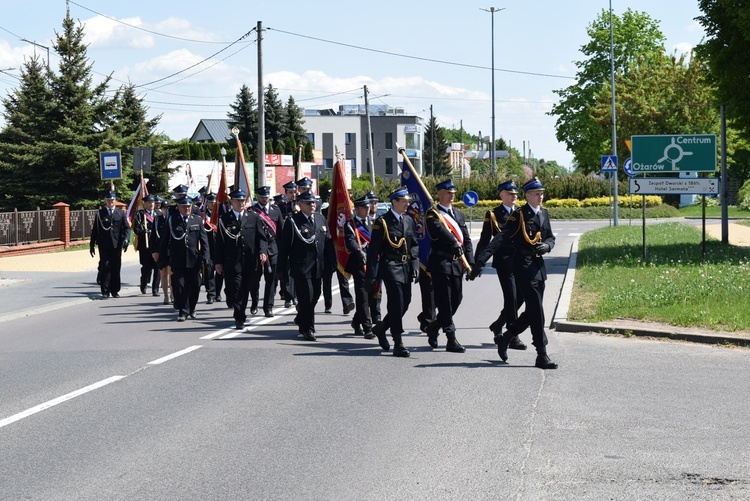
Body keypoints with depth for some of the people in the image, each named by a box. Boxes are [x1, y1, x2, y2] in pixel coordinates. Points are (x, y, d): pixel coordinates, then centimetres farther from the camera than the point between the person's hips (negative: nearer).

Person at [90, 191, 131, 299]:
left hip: (117, 245, 1)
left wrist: (126, 239, -12)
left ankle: (115, 291, 15)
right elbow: (95, 230, 7)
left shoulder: (121, 213, 10)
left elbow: (127, 228, 5)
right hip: (104, 245, -1)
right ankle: (105, 291, -2)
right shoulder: (100, 213, 7)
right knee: (105, 267, -6)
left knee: (116, 268, 5)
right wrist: (92, 244, 3)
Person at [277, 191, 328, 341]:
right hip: (301, 267, -6)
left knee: (315, 296, 13)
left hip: (317, 268, 6)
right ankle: (308, 329, 3)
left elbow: (327, 241, 17)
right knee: (306, 298, -7)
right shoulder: (292, 221, -7)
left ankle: (301, 319, 37)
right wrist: (283, 268, -9)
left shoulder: (320, 219, 12)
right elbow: (284, 246, -6)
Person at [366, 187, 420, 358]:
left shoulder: (408, 221, 12)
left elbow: (414, 246, 18)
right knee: (397, 305, -9)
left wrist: (415, 266, 3)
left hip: (406, 268, 7)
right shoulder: (382, 222, -7)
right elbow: (373, 250, -7)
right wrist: (371, 276, -11)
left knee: (405, 304, 10)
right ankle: (398, 345, -6)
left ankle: (381, 328, 33)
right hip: (390, 267, -7)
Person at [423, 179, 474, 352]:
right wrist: (455, 243, -27)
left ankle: (434, 328, 27)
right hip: (440, 262, -7)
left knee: (456, 299, 7)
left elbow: (466, 240, 15)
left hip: (457, 262, 7)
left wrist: (470, 262, 7)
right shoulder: (432, 214, -2)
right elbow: (440, 230, -21)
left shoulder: (459, 214, 18)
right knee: (445, 301, -5)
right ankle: (451, 340, -5)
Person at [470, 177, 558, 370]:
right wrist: (480, 262, -23)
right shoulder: (519, 215, -8)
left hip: (539, 267, 7)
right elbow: (501, 238, -15)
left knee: (533, 312, 11)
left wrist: (546, 245, -8)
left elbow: (551, 238, 19)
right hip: (524, 266, -7)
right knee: (536, 312, -9)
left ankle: (505, 338, 30)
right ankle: (542, 355, -7)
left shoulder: (544, 213, 14)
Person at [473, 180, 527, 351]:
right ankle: (512, 338, -2)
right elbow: (484, 241, -1)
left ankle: (498, 325, 28)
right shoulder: (493, 215, 1)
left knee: (520, 297, 6)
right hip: (504, 261, -5)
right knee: (511, 298, -7)